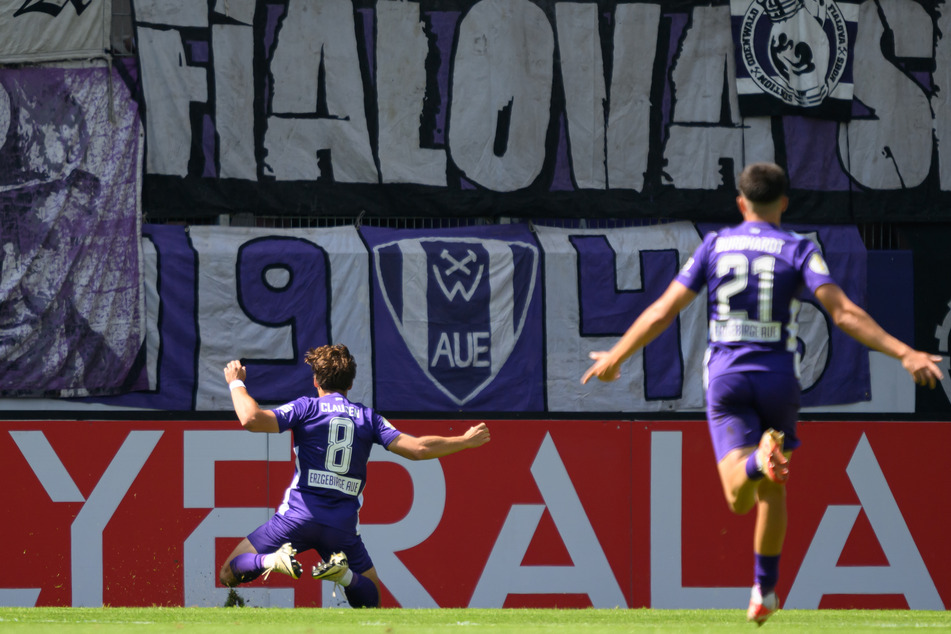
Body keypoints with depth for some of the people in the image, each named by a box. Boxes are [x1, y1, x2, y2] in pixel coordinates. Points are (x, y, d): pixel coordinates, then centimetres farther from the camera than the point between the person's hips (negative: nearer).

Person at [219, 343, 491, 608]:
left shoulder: (306, 407, 2)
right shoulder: (368, 418, 10)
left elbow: (252, 419, -10)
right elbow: (418, 448, 6)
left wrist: (236, 383, 7)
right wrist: (466, 441, 19)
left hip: (299, 514, -2)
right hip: (343, 523, 2)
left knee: (230, 574, 6)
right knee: (371, 600, 15)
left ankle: (275, 560, -27)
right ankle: (343, 573, -20)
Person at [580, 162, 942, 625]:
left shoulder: (714, 246, 6)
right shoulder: (798, 251, -1)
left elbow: (662, 312, 5)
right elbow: (844, 313, -13)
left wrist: (615, 358, 17)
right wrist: (903, 354, -13)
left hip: (725, 376, 0)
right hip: (778, 377, 0)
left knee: (739, 497, -12)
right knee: (771, 490, 21)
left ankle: (761, 459, -46)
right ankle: (765, 591, 26)